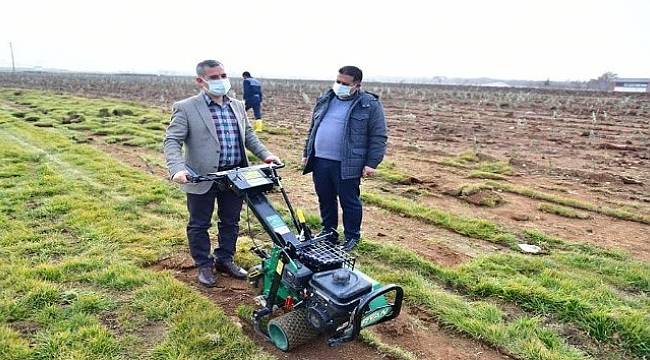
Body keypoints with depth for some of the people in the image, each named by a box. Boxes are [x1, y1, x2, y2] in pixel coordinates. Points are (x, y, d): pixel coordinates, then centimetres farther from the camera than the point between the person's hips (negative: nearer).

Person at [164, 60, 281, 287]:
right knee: (199, 225, 10)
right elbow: (172, 141, -13)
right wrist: (178, 169, -28)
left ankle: (224, 260, 35)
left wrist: (265, 154, 4)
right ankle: (204, 266, 28)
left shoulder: (237, 106, 10)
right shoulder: (186, 108, -8)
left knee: (230, 222, 17)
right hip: (203, 177, -4)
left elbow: (248, 135, 18)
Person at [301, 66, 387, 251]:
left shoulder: (370, 105, -5)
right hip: (320, 161, 6)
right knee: (325, 200, 16)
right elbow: (313, 129, 20)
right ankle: (329, 232, 33)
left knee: (349, 202, 6)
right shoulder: (325, 100, 12)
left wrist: (371, 163, -12)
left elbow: (378, 137, -7)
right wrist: (307, 153, 18)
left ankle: (352, 237, 23)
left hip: (347, 165, -5)